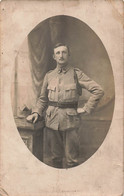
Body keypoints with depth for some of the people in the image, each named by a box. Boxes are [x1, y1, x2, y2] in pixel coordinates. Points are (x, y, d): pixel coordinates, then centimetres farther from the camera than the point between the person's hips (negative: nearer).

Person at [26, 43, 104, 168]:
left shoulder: (77, 74, 1)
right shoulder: (49, 76, 11)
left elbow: (98, 91, -3)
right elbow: (43, 99, 17)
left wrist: (86, 109, -5)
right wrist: (36, 112, 0)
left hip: (70, 120, -3)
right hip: (52, 120, 3)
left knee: (72, 160, 0)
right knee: (56, 157, 11)